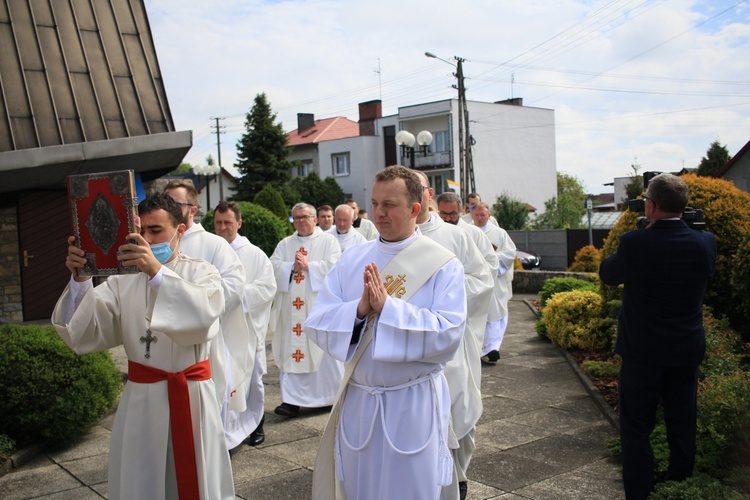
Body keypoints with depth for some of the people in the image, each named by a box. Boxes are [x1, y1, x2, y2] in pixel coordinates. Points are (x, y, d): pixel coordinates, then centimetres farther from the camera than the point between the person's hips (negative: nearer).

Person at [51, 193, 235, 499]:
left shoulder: (200, 273, -2)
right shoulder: (123, 281, 4)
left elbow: (204, 314, -25)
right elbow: (82, 333, -8)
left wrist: (157, 272, -36)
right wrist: (79, 279, -23)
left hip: (190, 397, -2)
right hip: (141, 401, 2)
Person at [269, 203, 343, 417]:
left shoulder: (328, 240, 5)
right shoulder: (285, 244, 16)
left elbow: (333, 265, -9)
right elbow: (273, 267, 4)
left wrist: (308, 266, -13)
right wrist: (292, 267, -12)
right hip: (292, 309, 3)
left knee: (325, 352, 2)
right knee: (292, 353, 0)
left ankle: (333, 397, 15)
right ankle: (292, 400, 2)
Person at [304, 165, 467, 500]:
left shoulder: (443, 266, -8)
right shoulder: (351, 261, 3)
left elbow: (448, 335, -19)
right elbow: (317, 325, -4)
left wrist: (387, 306, -24)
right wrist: (359, 309, -22)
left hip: (415, 405, -3)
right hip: (358, 401, 4)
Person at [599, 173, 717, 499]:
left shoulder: (634, 243, -18)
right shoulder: (705, 243, -7)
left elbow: (607, 274, 0)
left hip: (642, 353, -4)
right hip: (687, 352, 4)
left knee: (636, 428, 9)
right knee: (682, 427, 16)